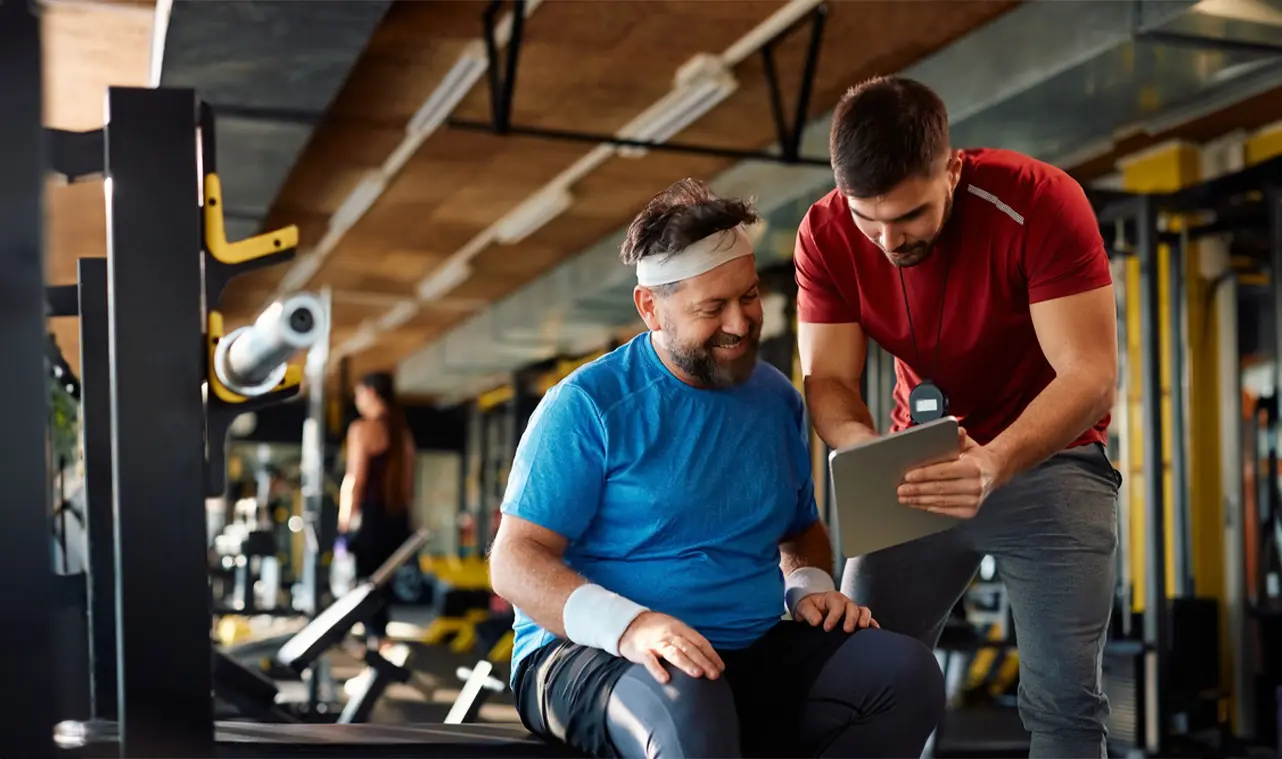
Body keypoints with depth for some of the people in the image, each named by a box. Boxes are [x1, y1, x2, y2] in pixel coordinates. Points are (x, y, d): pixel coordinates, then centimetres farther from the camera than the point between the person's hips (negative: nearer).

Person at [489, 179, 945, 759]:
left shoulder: (776, 398, 11)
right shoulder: (588, 405, -8)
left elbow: (803, 530, 26)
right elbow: (515, 560, -11)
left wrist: (811, 586, 2)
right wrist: (629, 624, -28)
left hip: (756, 656, 6)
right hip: (596, 655, -6)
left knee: (907, 672, -17)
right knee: (685, 705, -40)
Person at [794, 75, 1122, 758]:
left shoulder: (1038, 201, -23)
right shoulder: (826, 234, -12)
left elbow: (1091, 373, -26)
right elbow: (827, 380, -13)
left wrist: (996, 461, -43)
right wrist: (871, 452, -36)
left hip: (1047, 458, -3)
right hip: (924, 466, 3)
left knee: (1063, 701, -11)